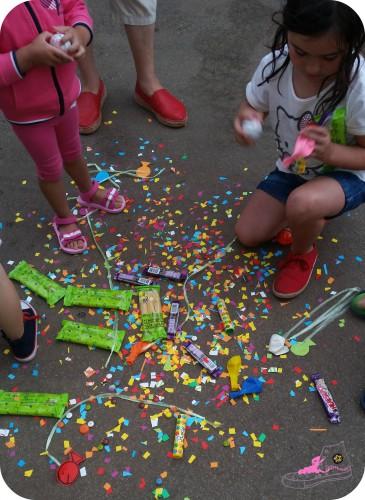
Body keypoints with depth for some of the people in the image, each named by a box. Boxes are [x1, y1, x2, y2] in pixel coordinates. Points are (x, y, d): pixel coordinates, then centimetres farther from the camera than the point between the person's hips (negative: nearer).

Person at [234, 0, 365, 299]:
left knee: (302, 202, -37)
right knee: (247, 235, 1)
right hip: (294, 170, 5)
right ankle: (310, 215, 23)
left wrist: (330, 152, -40)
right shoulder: (274, 65, -20)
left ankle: (303, 253, -1)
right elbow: (253, 107, -2)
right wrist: (247, 119, -27)